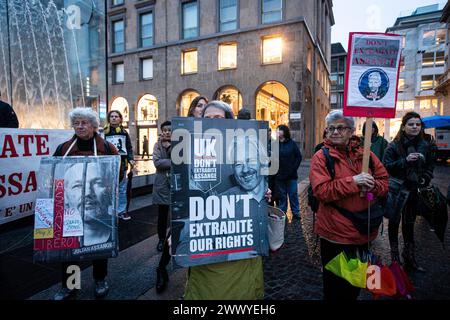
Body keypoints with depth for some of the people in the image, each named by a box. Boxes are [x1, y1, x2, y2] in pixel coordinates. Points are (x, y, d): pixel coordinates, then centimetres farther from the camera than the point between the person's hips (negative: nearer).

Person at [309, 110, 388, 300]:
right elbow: (321, 191, -20)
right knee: (335, 284, 12)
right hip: (336, 233, -5)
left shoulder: (365, 154, 5)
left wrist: (373, 185, -14)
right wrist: (353, 182, -25)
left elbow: (384, 182, 8)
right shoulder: (321, 157, -10)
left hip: (364, 232, 5)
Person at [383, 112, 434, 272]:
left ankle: (409, 258, 31)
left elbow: (429, 166, 15)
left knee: (409, 223, 17)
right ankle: (395, 257, 19)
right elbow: (386, 166, -15)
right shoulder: (394, 145, -10)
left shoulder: (425, 145, 4)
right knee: (395, 221, 4)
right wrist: (405, 160, -25)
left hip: (415, 190, 5)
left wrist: (425, 179, -2)